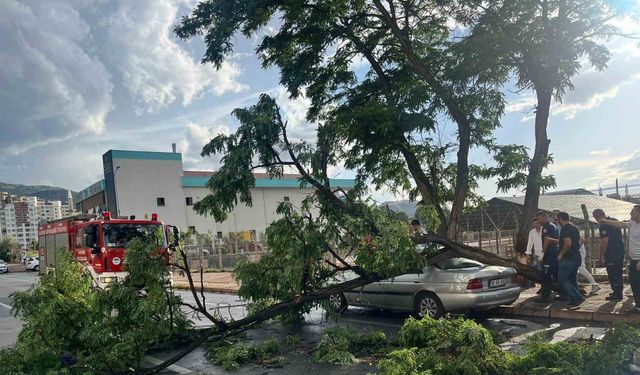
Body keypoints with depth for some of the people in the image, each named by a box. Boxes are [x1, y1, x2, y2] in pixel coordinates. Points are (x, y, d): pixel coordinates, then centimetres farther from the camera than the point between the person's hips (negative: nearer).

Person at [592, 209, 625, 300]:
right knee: (618, 272, 17)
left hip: (611, 253, -9)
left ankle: (617, 294, 3)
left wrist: (601, 255, -15)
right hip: (620, 249, 9)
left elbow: (605, 241, -22)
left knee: (612, 273, -1)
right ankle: (619, 292, 26)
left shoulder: (603, 226, -18)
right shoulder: (615, 221, 11)